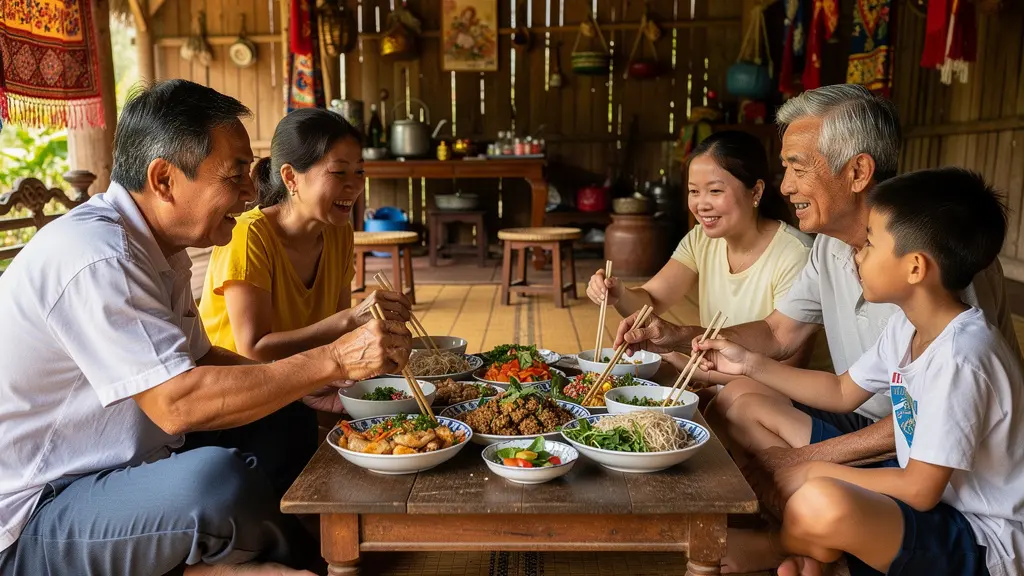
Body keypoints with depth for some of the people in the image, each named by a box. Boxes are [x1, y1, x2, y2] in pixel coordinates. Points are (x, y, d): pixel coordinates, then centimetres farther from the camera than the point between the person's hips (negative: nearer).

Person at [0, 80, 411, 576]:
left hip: (126, 461, 10)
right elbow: (177, 402, -32)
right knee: (219, 479, -36)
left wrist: (305, 383, -1)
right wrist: (333, 361, -28)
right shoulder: (94, 256, -26)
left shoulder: (157, 247, 6)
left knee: (291, 422, 6)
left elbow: (197, 356, 14)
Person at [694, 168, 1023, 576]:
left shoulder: (959, 358, -28)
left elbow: (920, 490, -25)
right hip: (926, 493, 9)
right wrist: (750, 364, 5)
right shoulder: (908, 325, 0)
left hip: (981, 542, -9)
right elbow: (842, 393, 12)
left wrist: (817, 473, -15)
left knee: (823, 504, -38)